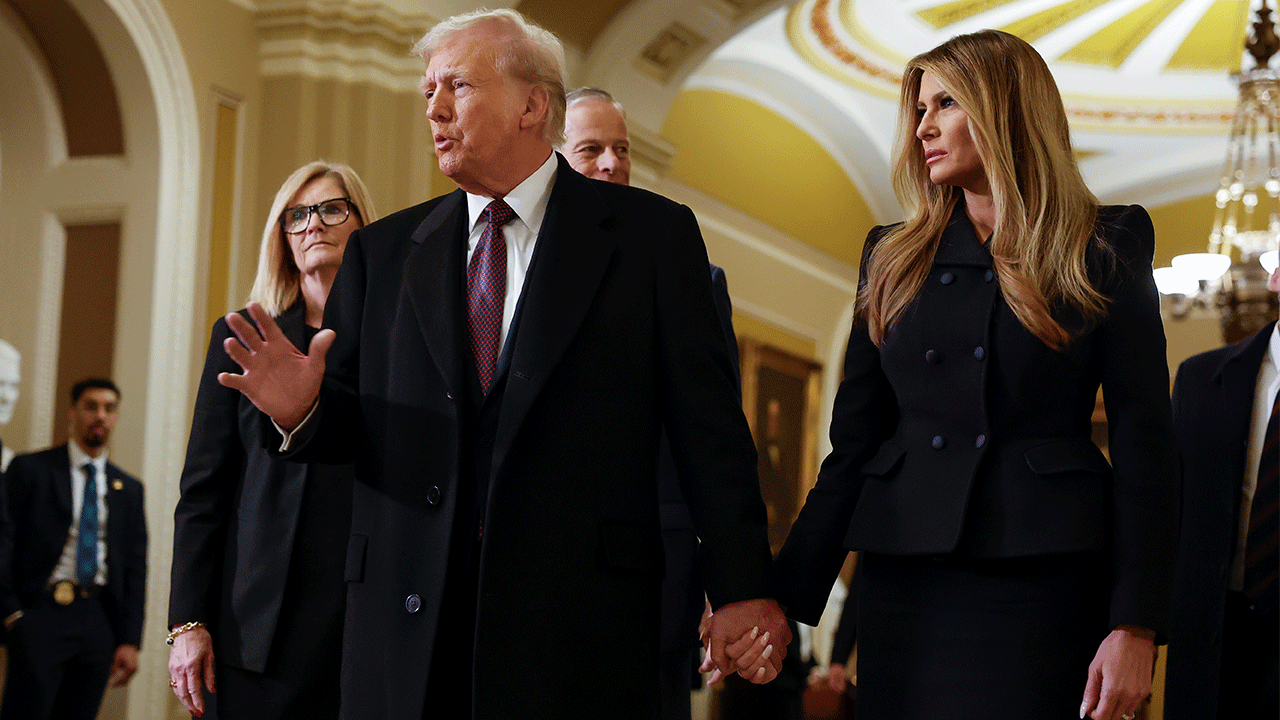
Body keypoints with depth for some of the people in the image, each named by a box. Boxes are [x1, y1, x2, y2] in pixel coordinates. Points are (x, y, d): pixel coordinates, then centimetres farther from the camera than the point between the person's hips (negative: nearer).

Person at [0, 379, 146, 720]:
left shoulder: (129, 488, 15)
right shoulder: (30, 470, 4)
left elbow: (135, 566, 13)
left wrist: (130, 640, 5)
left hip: (98, 624, 4)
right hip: (40, 615, -4)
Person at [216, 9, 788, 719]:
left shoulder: (650, 234, 3)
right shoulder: (382, 251, 14)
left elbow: (708, 426, -1)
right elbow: (350, 421, 12)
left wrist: (742, 589, -5)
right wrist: (303, 409, -11)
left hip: (579, 630, -3)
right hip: (405, 628, 3)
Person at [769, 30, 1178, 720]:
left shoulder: (1106, 249, 3)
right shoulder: (894, 258, 13)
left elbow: (1143, 440, -2)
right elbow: (853, 441, 11)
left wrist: (1135, 626, -11)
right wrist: (784, 598, 2)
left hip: (1041, 578, -3)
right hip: (904, 580, 3)